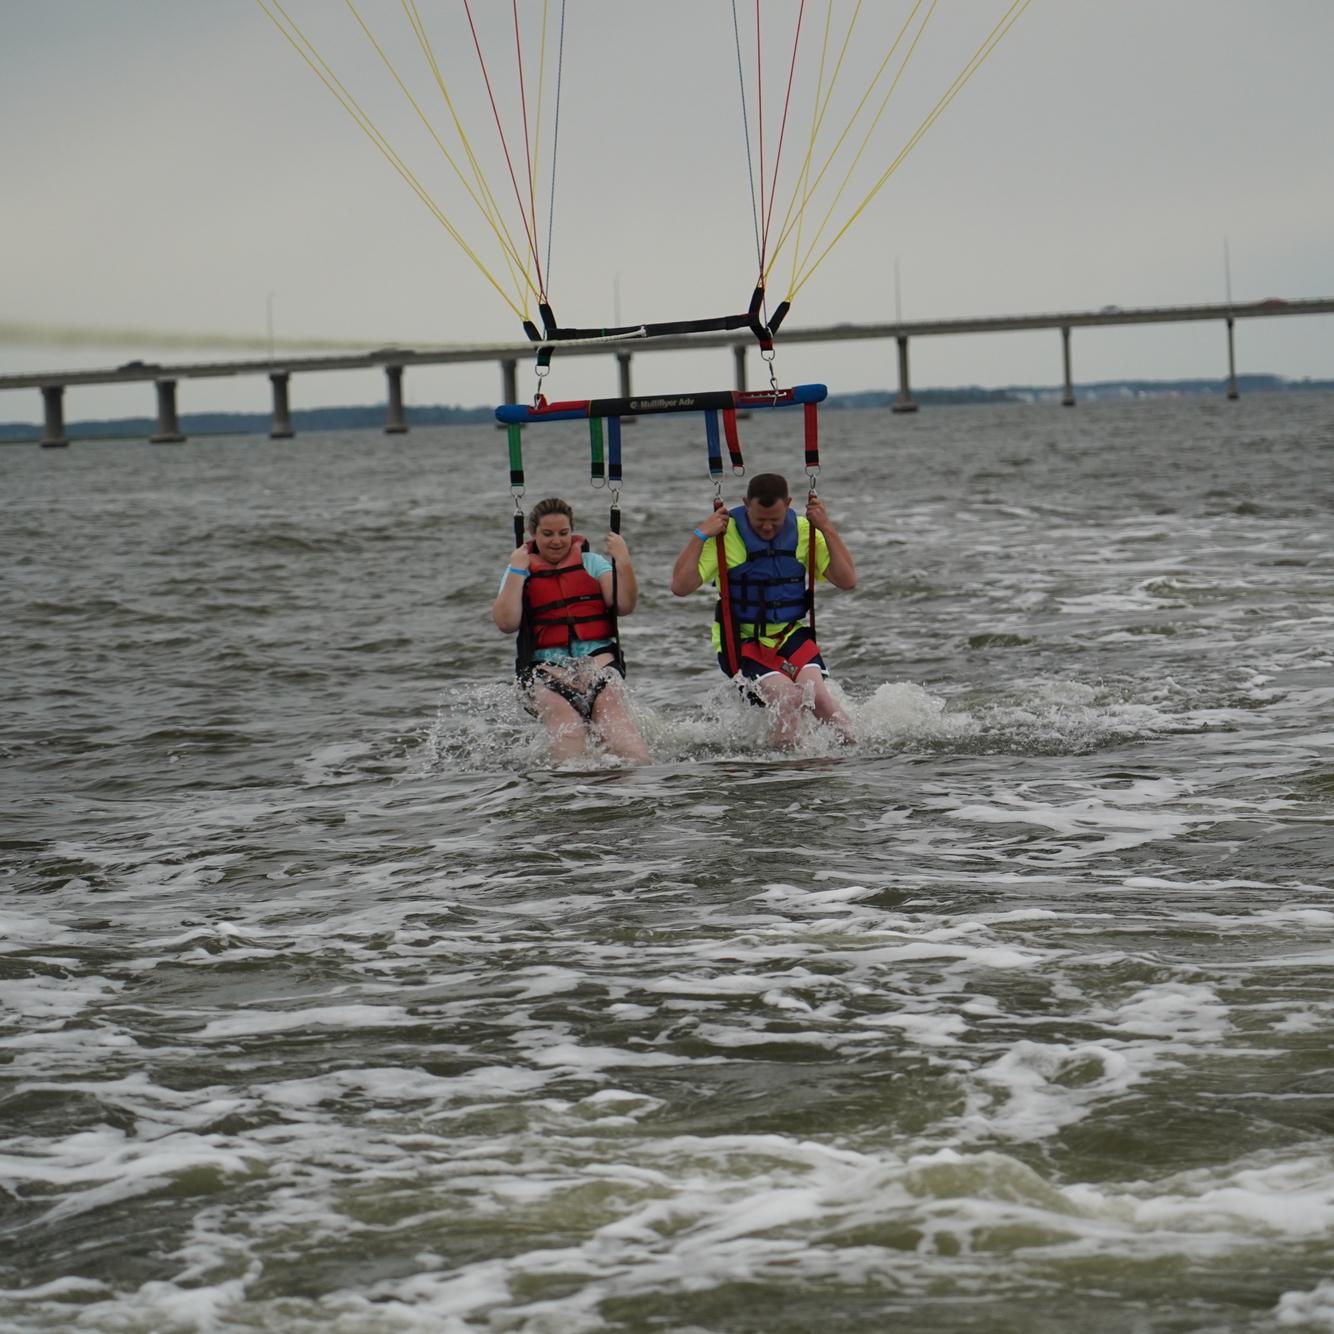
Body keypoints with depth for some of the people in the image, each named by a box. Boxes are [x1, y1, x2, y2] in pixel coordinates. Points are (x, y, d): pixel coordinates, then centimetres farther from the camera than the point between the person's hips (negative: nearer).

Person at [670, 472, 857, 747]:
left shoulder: (803, 531, 1)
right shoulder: (726, 534, -9)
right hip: (742, 640, -3)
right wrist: (701, 535, -21)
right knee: (788, 696, -27)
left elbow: (847, 580, -3)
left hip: (791, 635, 3)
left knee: (817, 694, -25)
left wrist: (827, 529, -10)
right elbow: (680, 587, -15)